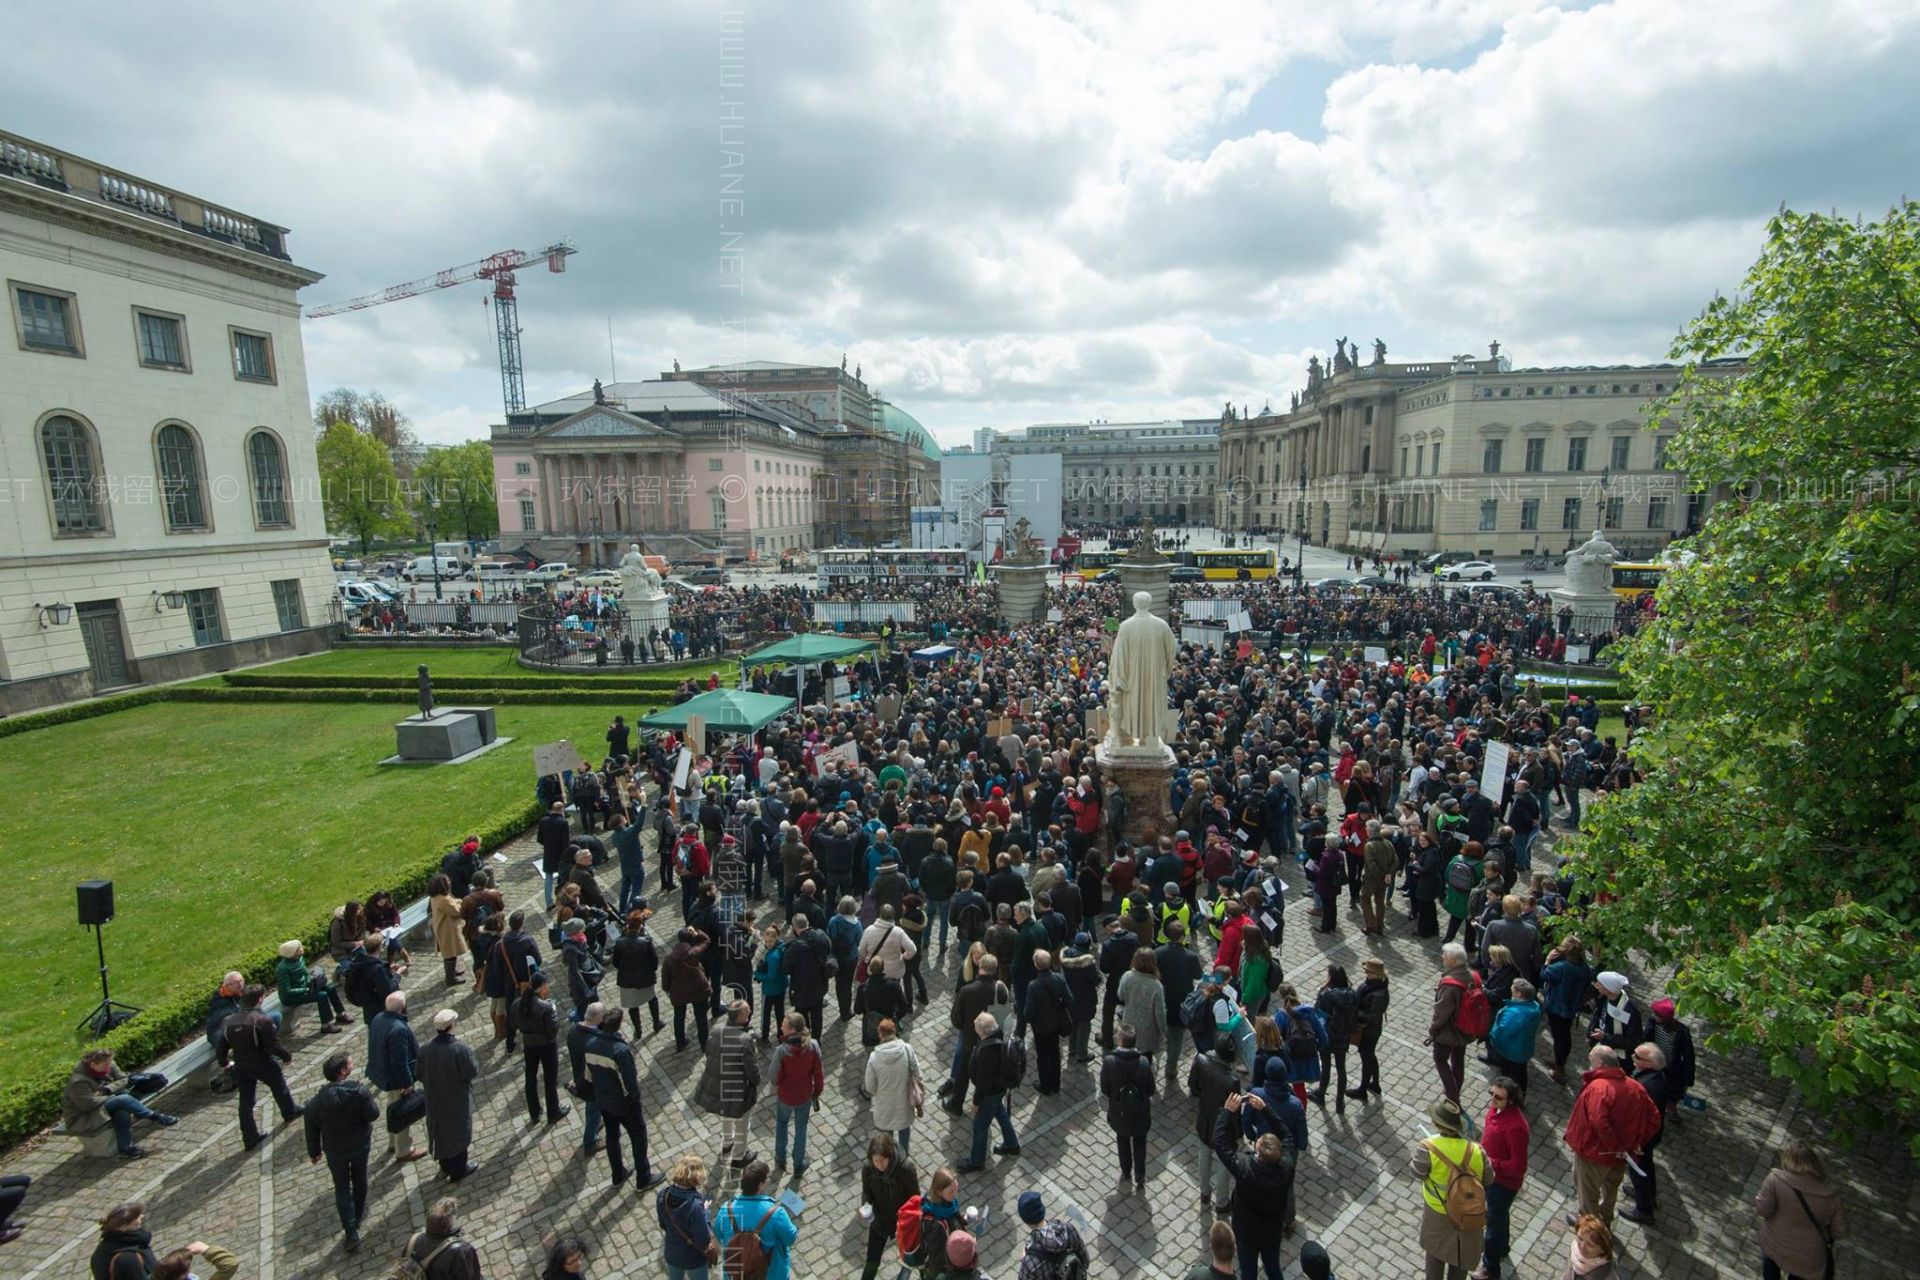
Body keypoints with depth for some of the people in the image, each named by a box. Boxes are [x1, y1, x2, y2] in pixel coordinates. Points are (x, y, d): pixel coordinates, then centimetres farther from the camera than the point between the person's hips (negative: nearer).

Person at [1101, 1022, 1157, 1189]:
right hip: (1140, 1112, 0)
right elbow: (1150, 1089, -12)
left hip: (1119, 1111, 0)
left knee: (1123, 1141, 28)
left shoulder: (1109, 1061, -27)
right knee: (1139, 1144, 25)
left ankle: (1125, 1171, 46)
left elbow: (1104, 1090, -14)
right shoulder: (1144, 1062, -26)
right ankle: (1139, 1178, 35)